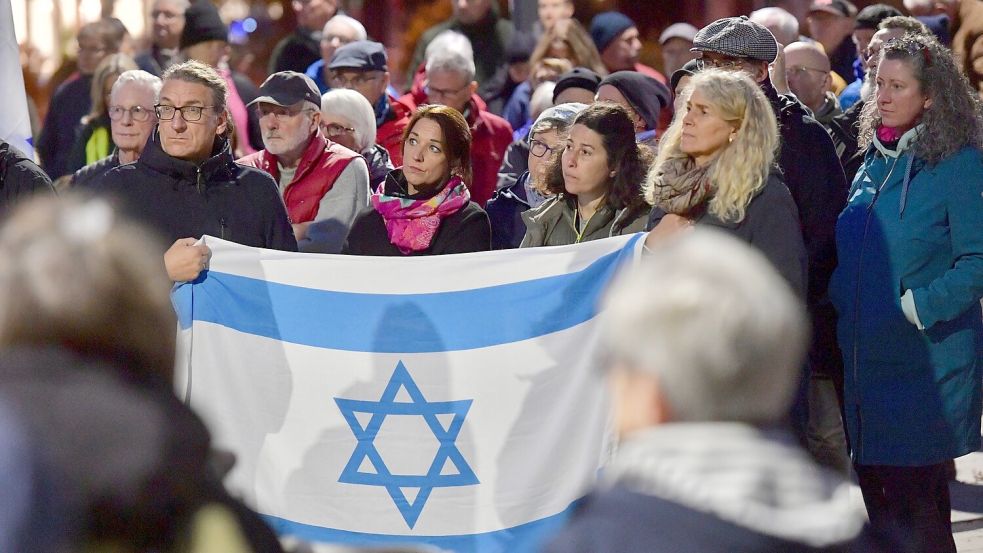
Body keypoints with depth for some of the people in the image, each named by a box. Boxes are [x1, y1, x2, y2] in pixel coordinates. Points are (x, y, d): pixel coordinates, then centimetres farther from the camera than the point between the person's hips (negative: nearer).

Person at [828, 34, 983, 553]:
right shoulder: (874, 163, 13)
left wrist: (917, 306, -20)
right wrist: (839, 303, 10)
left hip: (924, 367, -7)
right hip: (864, 357, 7)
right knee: (878, 504, 12)